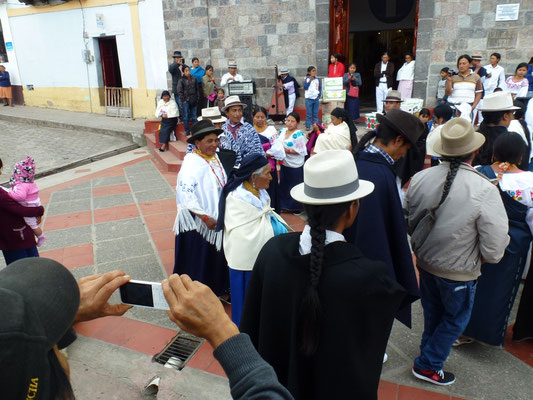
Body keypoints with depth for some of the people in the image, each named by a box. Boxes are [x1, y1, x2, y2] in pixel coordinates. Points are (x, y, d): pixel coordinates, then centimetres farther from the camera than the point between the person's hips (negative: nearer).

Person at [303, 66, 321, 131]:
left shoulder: (317, 79, 6)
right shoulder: (306, 79, -3)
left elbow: (320, 88, 12)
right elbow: (305, 87, -11)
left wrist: (319, 95, 0)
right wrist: (309, 81, -19)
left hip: (316, 99, 3)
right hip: (309, 99, -3)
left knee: (315, 113, 6)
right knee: (308, 113, -1)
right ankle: (307, 126, 4)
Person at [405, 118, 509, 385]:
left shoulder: (420, 178, -15)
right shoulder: (485, 190, -27)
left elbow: (409, 222, -2)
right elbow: (493, 252, -22)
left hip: (424, 262, 5)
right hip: (459, 272, -4)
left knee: (432, 314, 28)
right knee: (455, 320, 22)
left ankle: (429, 351, 51)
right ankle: (428, 366, 32)